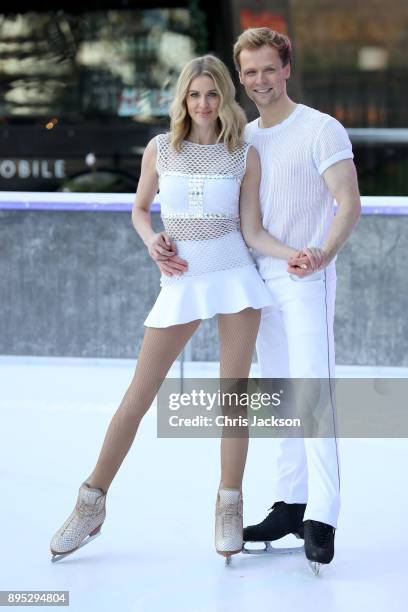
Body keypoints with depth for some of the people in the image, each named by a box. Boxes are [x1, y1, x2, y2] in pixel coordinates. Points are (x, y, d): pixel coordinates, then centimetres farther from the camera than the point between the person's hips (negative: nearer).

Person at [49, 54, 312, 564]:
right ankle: (91, 504, 10)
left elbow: (252, 231, -2)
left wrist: (293, 254, -19)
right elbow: (139, 209, 14)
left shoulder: (244, 156, 0)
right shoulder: (160, 149, 2)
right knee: (136, 398, 0)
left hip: (235, 277, 0)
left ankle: (229, 507, 13)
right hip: (181, 282, 1)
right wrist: (152, 240, -6)